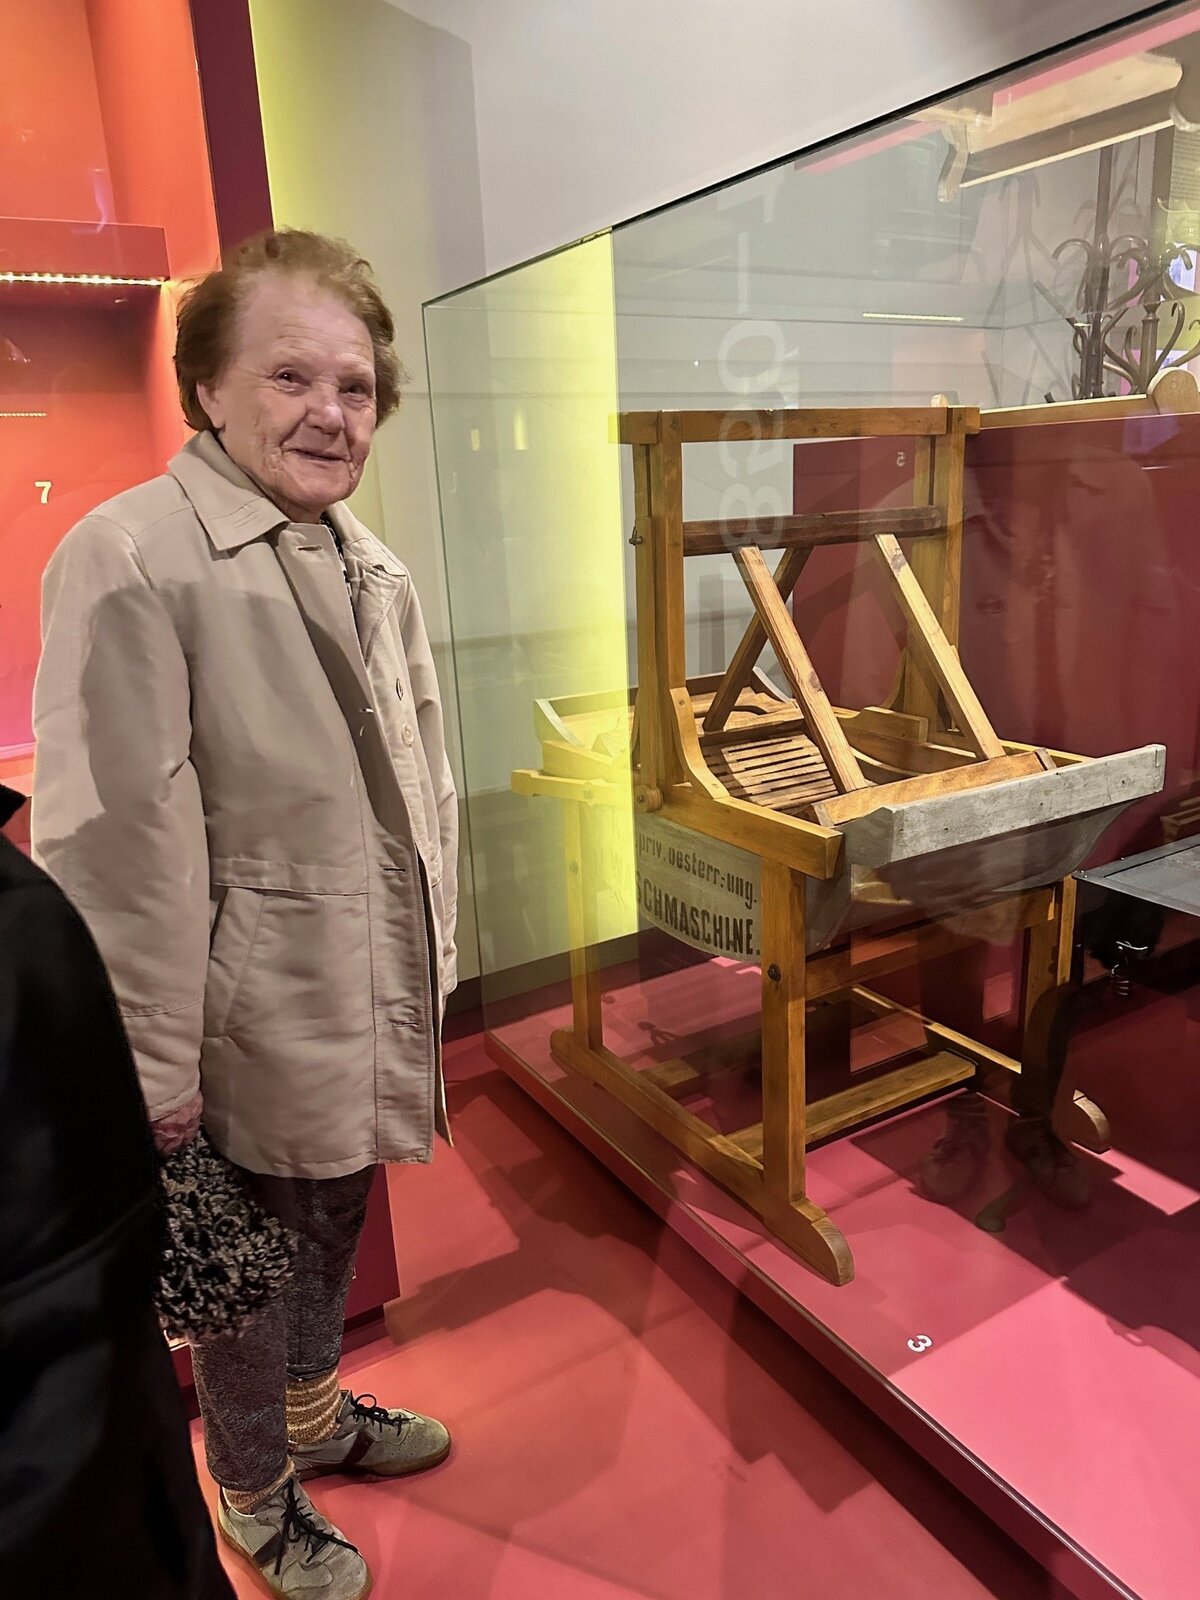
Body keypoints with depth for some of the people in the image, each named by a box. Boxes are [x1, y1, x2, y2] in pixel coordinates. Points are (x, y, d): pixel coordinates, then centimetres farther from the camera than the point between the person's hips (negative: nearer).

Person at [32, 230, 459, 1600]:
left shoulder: (365, 563, 7)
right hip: (256, 1025, -7)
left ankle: (317, 1418, 53)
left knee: (332, 1233, 26)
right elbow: (119, 839, -21)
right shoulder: (130, 560, -19)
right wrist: (152, 1068, -17)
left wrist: (425, 960, 14)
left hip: (369, 999, 7)